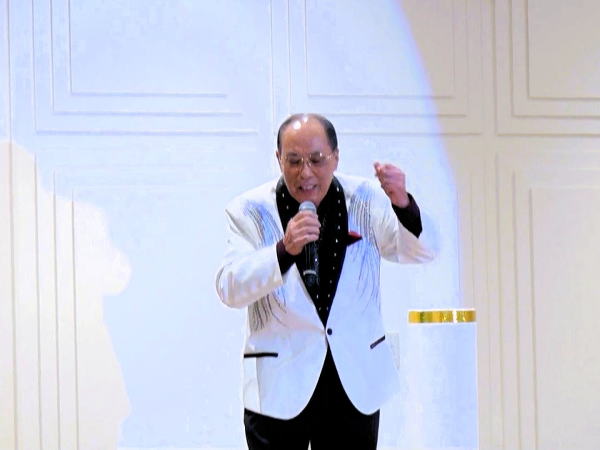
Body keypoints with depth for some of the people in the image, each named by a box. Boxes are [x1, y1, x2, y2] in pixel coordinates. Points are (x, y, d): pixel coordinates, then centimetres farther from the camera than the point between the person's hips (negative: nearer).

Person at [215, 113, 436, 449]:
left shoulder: (365, 199, 1)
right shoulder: (250, 211, -5)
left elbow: (422, 251, -7)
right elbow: (230, 288, -16)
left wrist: (403, 204, -27)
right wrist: (284, 250, -33)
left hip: (356, 381, 2)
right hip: (279, 386, -2)